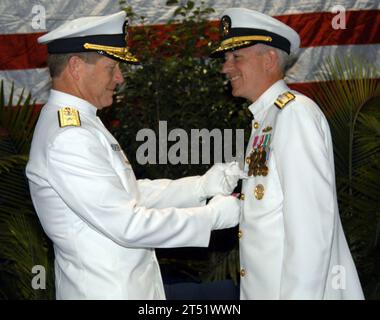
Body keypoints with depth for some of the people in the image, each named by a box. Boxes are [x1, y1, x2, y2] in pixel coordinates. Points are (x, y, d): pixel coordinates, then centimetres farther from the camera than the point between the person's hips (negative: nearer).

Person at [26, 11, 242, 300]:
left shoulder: (78, 124, 10)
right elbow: (128, 225, -24)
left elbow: (131, 193, 12)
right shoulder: (68, 138, -22)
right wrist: (214, 214, -16)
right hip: (107, 289, -10)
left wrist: (203, 185, 2)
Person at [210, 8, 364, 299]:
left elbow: (311, 218, -21)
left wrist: (298, 293, -23)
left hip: (298, 288, -8)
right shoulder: (265, 118, 12)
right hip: (264, 287, 8)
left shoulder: (295, 112, -14)